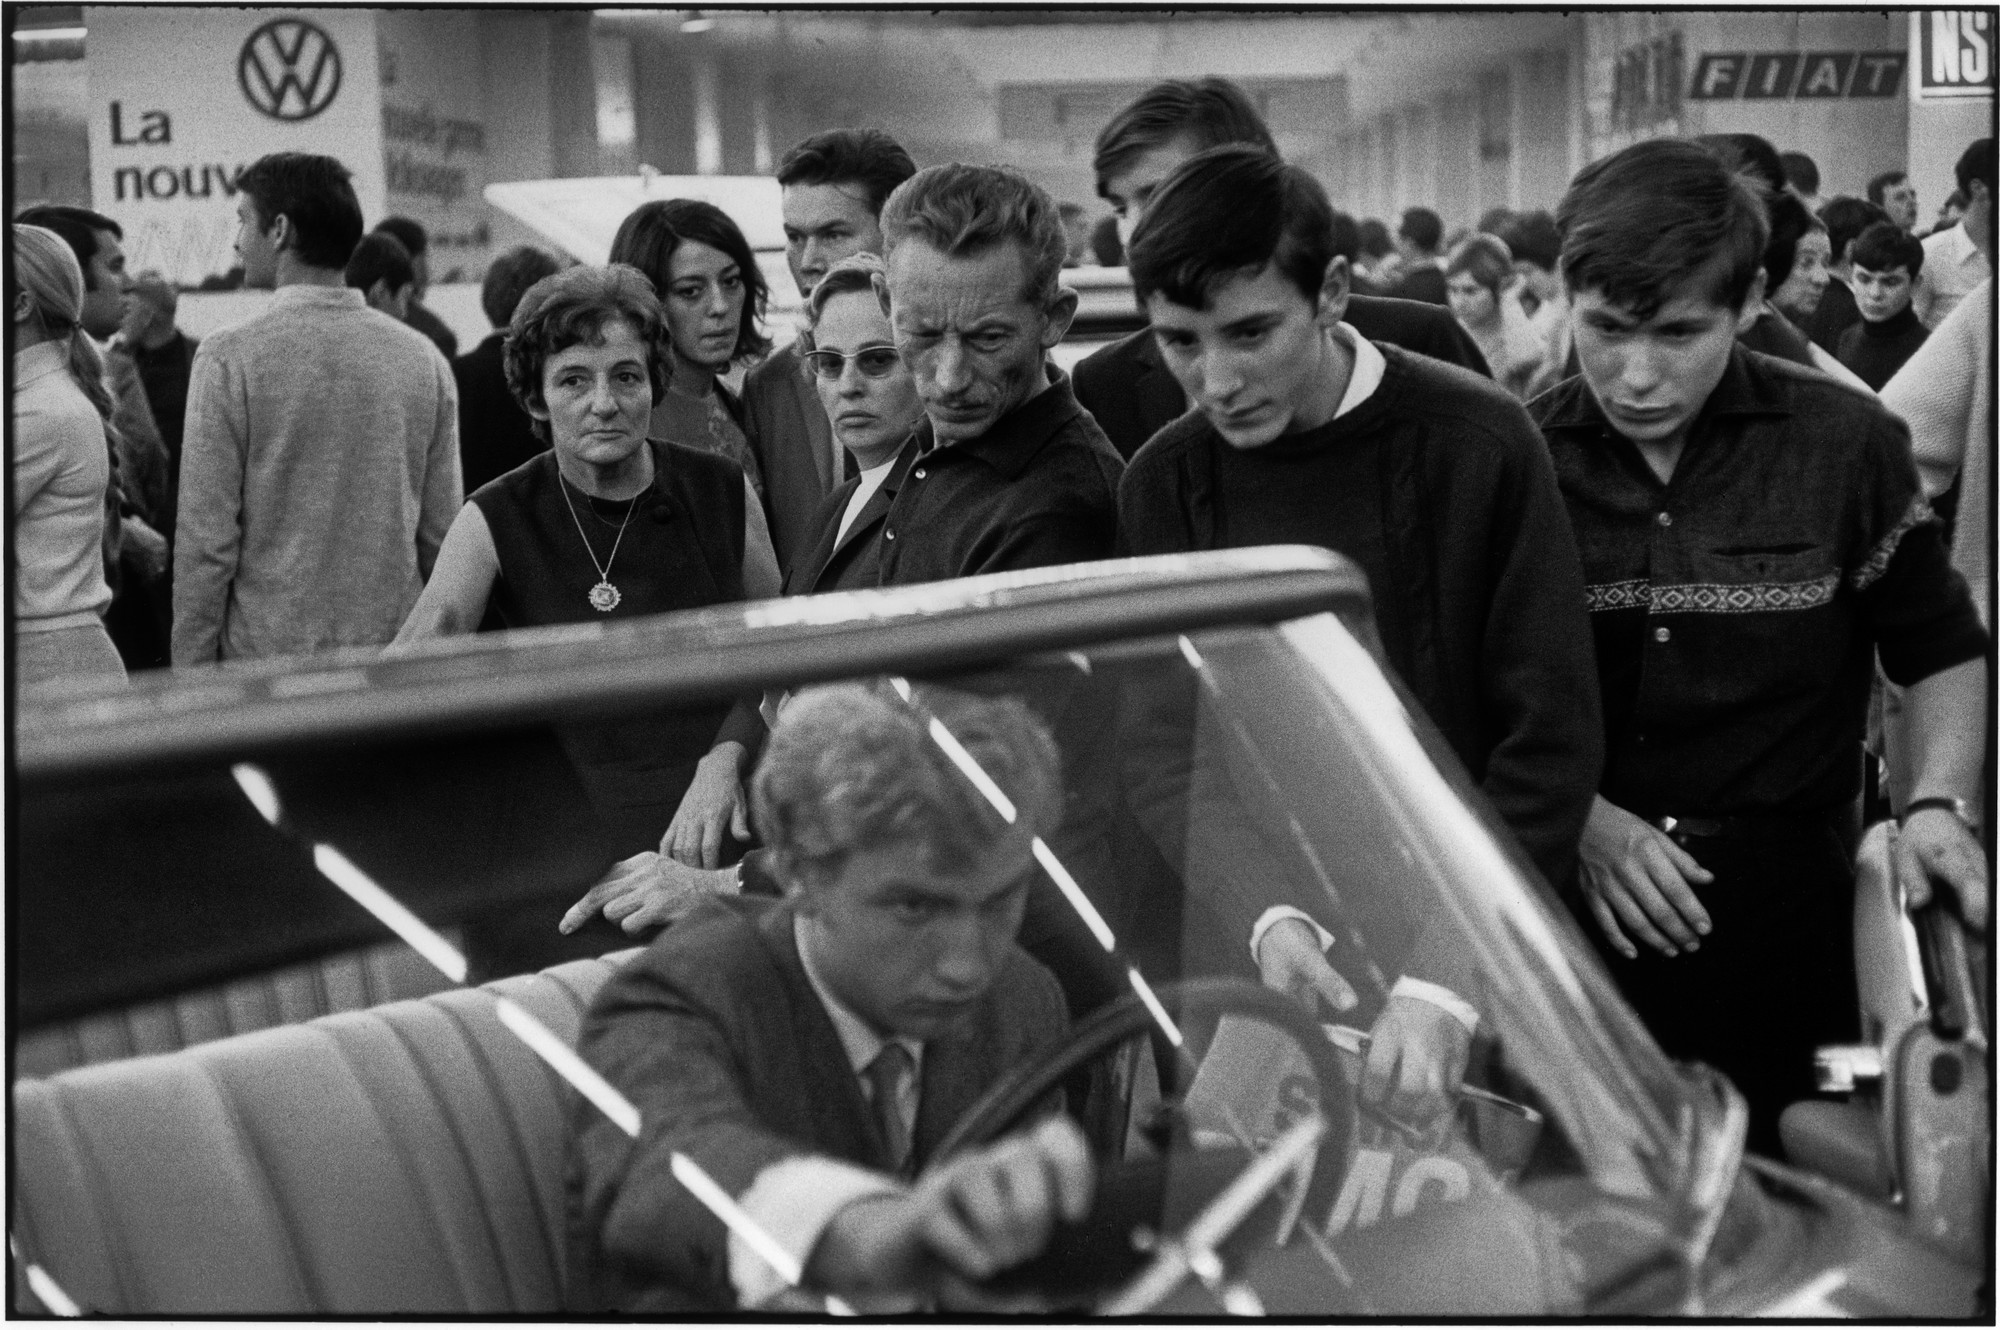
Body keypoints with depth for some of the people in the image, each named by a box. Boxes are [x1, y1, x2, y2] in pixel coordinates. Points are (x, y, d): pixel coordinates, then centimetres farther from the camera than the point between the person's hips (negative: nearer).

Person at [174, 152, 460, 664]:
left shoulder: (230, 358, -7)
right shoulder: (424, 358, 4)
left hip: (267, 658, -4)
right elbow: (442, 533, 6)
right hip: (398, 662, 4)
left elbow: (206, 542, -9)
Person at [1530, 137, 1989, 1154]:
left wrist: (1937, 805, -8)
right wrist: (1578, 816, -10)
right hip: (1571, 920, 1)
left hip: (1786, 926, -1)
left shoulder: (1845, 446, -2)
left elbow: (1944, 652, 8)